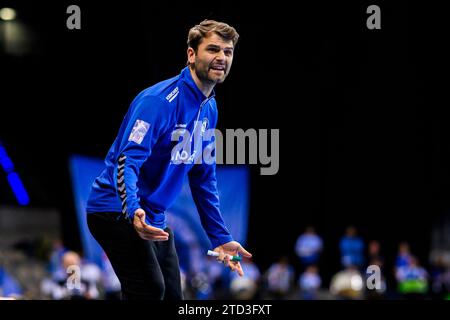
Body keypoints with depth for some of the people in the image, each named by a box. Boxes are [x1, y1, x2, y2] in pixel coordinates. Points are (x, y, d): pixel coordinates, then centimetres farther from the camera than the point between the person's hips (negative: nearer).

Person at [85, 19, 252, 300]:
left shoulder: (209, 108, 9)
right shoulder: (158, 101, -19)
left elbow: (203, 177, 17)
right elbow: (126, 161, -27)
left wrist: (220, 237, 16)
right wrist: (134, 210, -44)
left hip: (154, 220, 9)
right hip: (118, 211, -9)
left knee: (172, 296, 7)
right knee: (150, 289, -25)